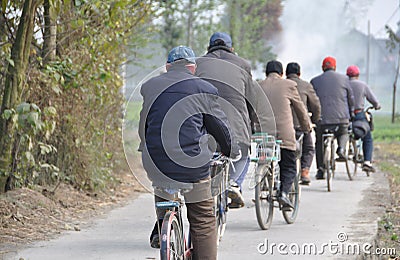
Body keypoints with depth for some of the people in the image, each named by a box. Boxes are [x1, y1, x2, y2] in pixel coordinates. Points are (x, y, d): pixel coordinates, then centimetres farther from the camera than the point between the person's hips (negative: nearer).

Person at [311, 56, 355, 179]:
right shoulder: (343, 79, 7)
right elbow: (350, 98, 12)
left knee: (319, 142, 16)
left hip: (322, 118, 0)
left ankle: (320, 168, 7)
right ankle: (341, 148, -3)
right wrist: (351, 113, 26)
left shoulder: (315, 81, 6)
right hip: (341, 117, 0)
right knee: (343, 134, 28)